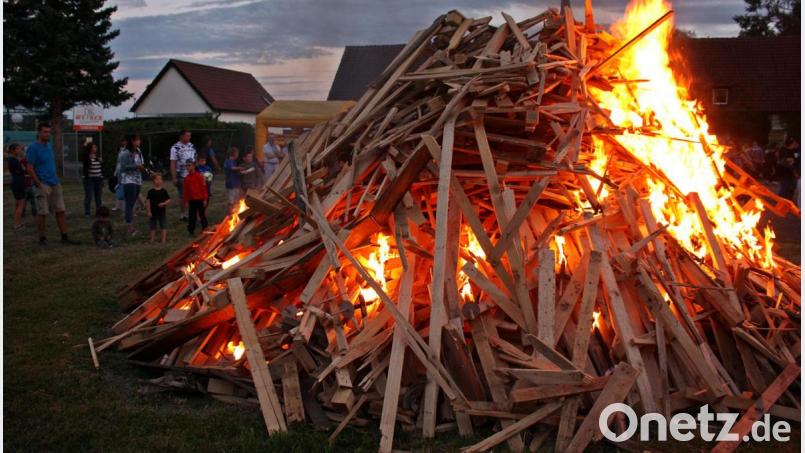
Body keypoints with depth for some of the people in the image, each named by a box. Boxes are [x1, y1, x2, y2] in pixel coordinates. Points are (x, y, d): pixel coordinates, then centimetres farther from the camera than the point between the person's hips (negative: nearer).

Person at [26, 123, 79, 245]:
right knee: (42, 213, 1)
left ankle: (64, 237, 9)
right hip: (43, 185, -7)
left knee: (60, 211, 5)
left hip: (55, 184, 7)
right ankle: (42, 238, 11)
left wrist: (56, 180, 14)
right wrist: (39, 184, -15)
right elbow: (30, 169, -13)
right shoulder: (33, 148, -9)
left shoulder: (49, 145, 13)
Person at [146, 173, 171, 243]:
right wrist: (149, 211, -5)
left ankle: (164, 239, 6)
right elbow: (149, 202, -1)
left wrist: (163, 203, -20)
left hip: (162, 212, -1)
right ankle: (152, 239, 19)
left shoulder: (163, 191, -2)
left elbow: (169, 200, -1)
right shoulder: (151, 192, -2)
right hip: (153, 212, 1)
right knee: (152, 227, 9)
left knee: (163, 226, 1)